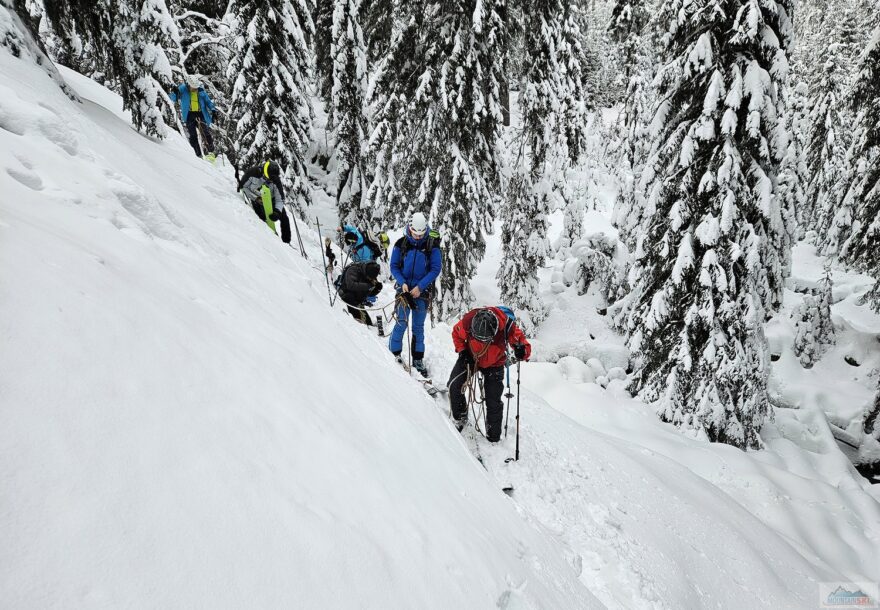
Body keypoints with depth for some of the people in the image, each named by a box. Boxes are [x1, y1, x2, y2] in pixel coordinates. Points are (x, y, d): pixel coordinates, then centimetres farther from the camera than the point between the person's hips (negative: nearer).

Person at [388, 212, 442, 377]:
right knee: (401, 323, -4)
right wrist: (402, 283, -13)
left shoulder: (432, 245, -6)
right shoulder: (401, 244, -4)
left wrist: (420, 286, -14)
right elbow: (394, 266, 3)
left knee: (418, 327, 8)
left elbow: (436, 269, -6)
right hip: (404, 288, 0)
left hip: (423, 291, 0)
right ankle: (393, 353, 10)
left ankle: (418, 359, 17)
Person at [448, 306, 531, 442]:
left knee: (493, 402, 2)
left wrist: (522, 351, -44)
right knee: (454, 385, -16)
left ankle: (494, 436, 23)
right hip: (470, 358, 1)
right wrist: (462, 351, -20)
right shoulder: (468, 321, -32)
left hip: (494, 365, -1)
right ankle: (460, 419, 8)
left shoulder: (507, 326, -36)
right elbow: (457, 334, -8)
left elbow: (523, 343, -22)